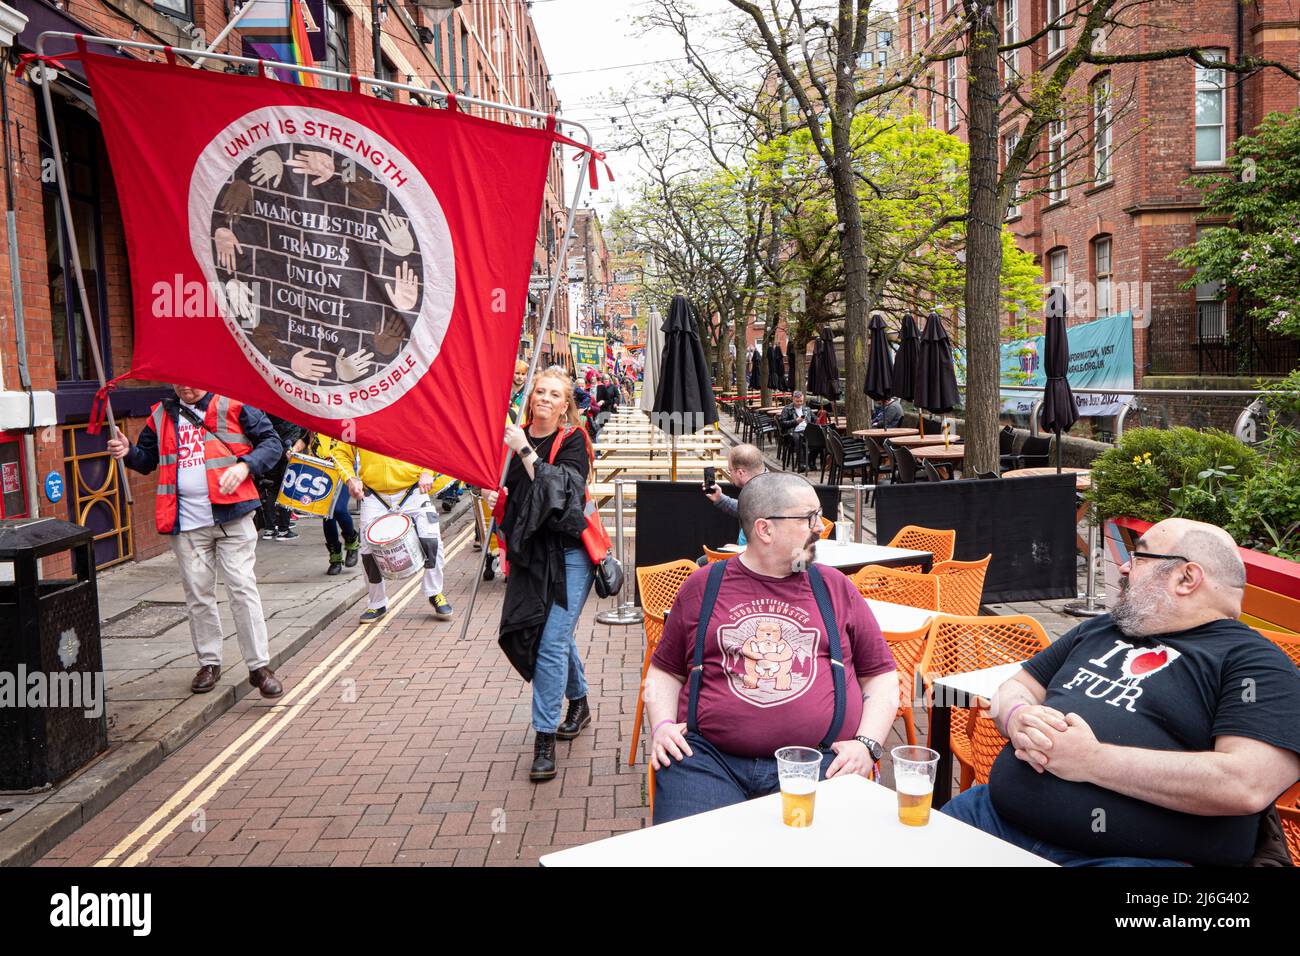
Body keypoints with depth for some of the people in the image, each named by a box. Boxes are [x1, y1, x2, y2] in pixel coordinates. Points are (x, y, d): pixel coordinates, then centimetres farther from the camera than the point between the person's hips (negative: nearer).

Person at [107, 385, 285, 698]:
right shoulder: (161, 415, 13)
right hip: (186, 522, 4)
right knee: (197, 594, 10)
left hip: (232, 517, -4)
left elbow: (271, 442, -1)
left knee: (242, 589, -4)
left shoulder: (233, 404, 0)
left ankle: (260, 666, 3)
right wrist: (128, 452, 2)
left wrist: (246, 465, -16)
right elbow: (148, 460, 23)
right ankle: (209, 663, 26)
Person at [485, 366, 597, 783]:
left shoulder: (573, 440, -7)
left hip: (567, 552, -6)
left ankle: (545, 739, 0)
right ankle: (579, 702, 41)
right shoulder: (514, 436, 7)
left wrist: (526, 452, -23)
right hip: (527, 551, 6)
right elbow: (503, 489, 21)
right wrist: (493, 495, 0)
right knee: (525, 633, 17)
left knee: (552, 643, -10)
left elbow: (561, 490, -22)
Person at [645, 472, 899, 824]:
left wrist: (867, 744, 1)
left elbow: (881, 676, 17)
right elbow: (665, 670, 20)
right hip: (707, 756, 0)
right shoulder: (704, 585, 14)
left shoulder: (834, 587, 16)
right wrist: (661, 725, 1)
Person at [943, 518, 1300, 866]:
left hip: (1131, 855, -6)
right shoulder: (1101, 629, 22)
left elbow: (1248, 786, -16)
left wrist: (1092, 760, -16)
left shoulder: (1255, 663, -1)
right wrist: (1017, 717, -2)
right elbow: (1016, 687, 24)